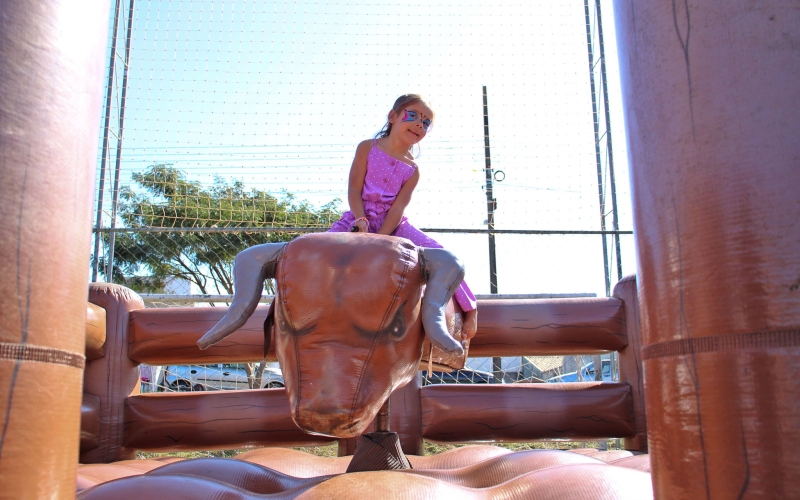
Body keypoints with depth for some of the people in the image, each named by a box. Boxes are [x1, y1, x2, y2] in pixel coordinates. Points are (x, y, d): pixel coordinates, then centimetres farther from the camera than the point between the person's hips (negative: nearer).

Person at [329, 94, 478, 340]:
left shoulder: (412, 170, 4)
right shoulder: (367, 148, 2)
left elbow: (397, 208, -8)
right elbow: (354, 189, -5)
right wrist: (361, 221, -20)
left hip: (393, 225, 1)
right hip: (358, 219, 0)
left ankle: (468, 307, -3)